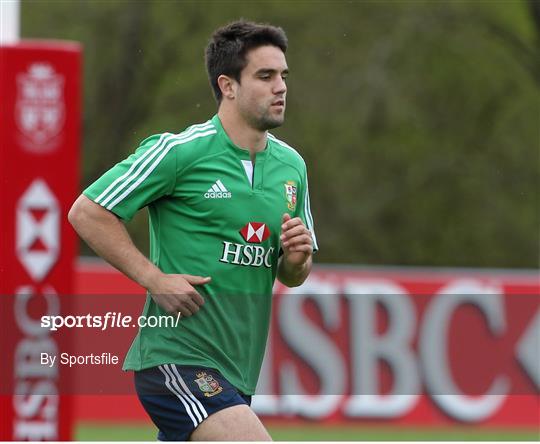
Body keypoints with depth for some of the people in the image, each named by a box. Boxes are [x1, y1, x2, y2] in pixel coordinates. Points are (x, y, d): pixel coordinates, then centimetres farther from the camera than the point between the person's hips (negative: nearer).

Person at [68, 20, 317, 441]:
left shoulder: (291, 165, 13)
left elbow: (292, 277, 22)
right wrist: (155, 279, -13)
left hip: (238, 370, 8)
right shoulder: (179, 151, -8)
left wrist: (297, 260, -3)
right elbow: (87, 212, -7)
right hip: (177, 356, -8)